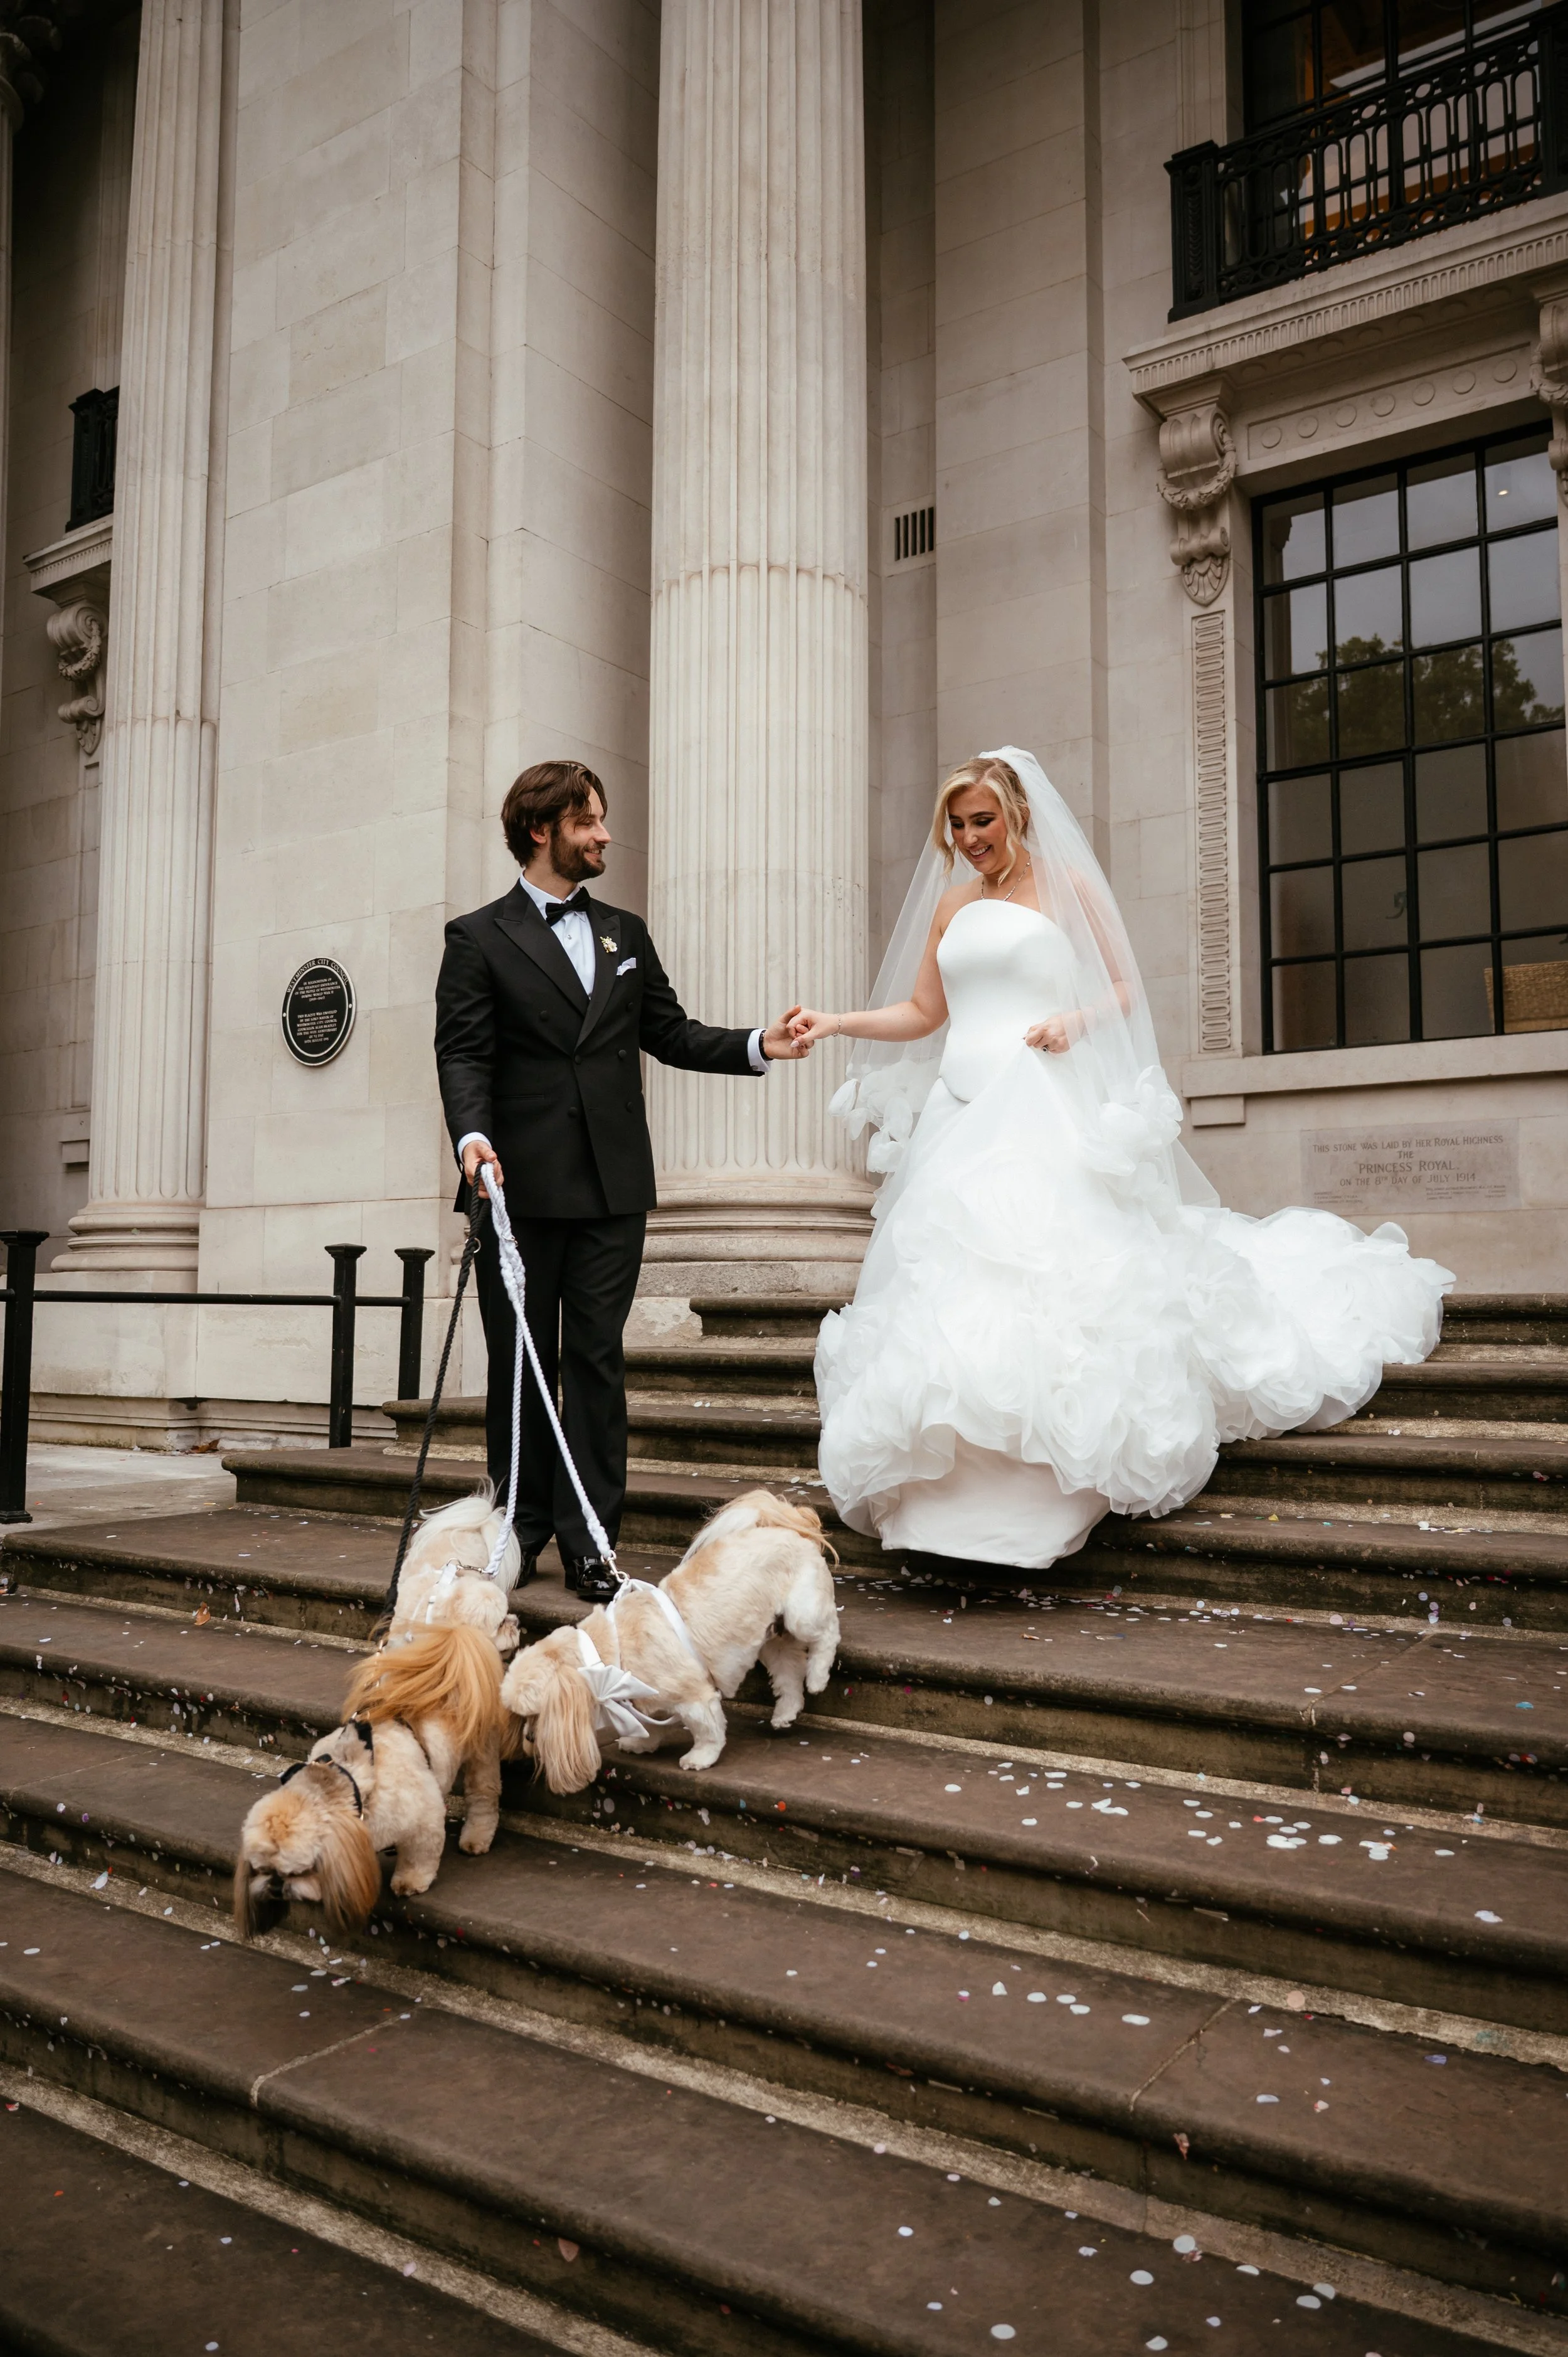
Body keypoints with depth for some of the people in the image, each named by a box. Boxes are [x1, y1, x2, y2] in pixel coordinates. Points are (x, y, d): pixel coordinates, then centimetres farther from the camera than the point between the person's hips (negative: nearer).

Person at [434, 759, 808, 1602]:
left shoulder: (626, 933, 18)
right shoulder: (478, 939, 4)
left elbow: (670, 1032, 16)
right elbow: (463, 1053, -5)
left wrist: (757, 1045, 2)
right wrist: (472, 1134, -23)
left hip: (613, 1184, 3)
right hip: (522, 1184, -3)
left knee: (597, 1359, 2)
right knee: (521, 1363, 6)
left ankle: (589, 1542, 7)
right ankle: (521, 1532, 19)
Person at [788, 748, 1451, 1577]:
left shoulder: (1066, 884, 7)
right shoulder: (950, 903, 19)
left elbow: (1125, 988, 7)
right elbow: (921, 1013, 18)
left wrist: (1076, 1021, -12)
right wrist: (835, 1023, 6)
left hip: (1046, 1115, -5)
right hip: (961, 1119, 5)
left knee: (1050, 1258, -16)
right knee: (949, 1281, -3)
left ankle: (1047, 1488, -10)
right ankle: (958, 1485, 3)